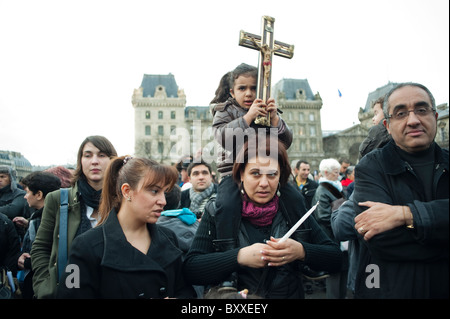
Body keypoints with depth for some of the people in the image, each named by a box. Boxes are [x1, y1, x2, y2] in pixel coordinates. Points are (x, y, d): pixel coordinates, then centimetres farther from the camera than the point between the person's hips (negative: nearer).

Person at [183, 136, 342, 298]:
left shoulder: (293, 206, 1)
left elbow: (336, 257, 2)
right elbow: (190, 268, -10)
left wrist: (301, 251, -15)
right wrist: (240, 256, -19)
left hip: (290, 294, 2)